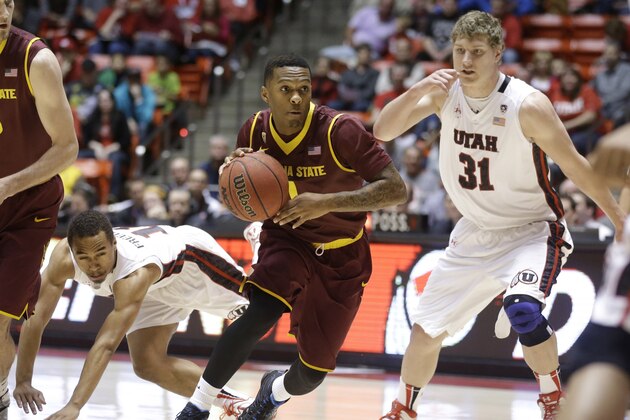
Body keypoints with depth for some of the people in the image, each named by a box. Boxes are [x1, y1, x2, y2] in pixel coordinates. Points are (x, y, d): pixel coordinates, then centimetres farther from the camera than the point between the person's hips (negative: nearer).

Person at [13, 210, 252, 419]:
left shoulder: (135, 273, -48)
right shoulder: (63, 257, -34)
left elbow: (107, 345, -54)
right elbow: (35, 318, -30)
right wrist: (23, 382, -35)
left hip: (191, 258, -5)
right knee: (147, 365, -4)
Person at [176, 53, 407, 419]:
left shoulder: (340, 131, -25)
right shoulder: (255, 131, -11)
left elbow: (396, 190, -28)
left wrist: (327, 203, -37)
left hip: (341, 255, -1)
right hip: (287, 238, 1)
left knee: (313, 373, 2)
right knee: (262, 311, -32)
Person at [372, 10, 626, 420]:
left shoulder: (528, 105, -22)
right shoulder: (445, 91, -9)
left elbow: (575, 167, -13)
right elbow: (383, 131, -15)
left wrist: (620, 219, -7)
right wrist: (418, 90, -32)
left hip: (533, 230, -5)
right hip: (475, 234, 5)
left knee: (522, 311, -33)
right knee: (425, 330, 9)